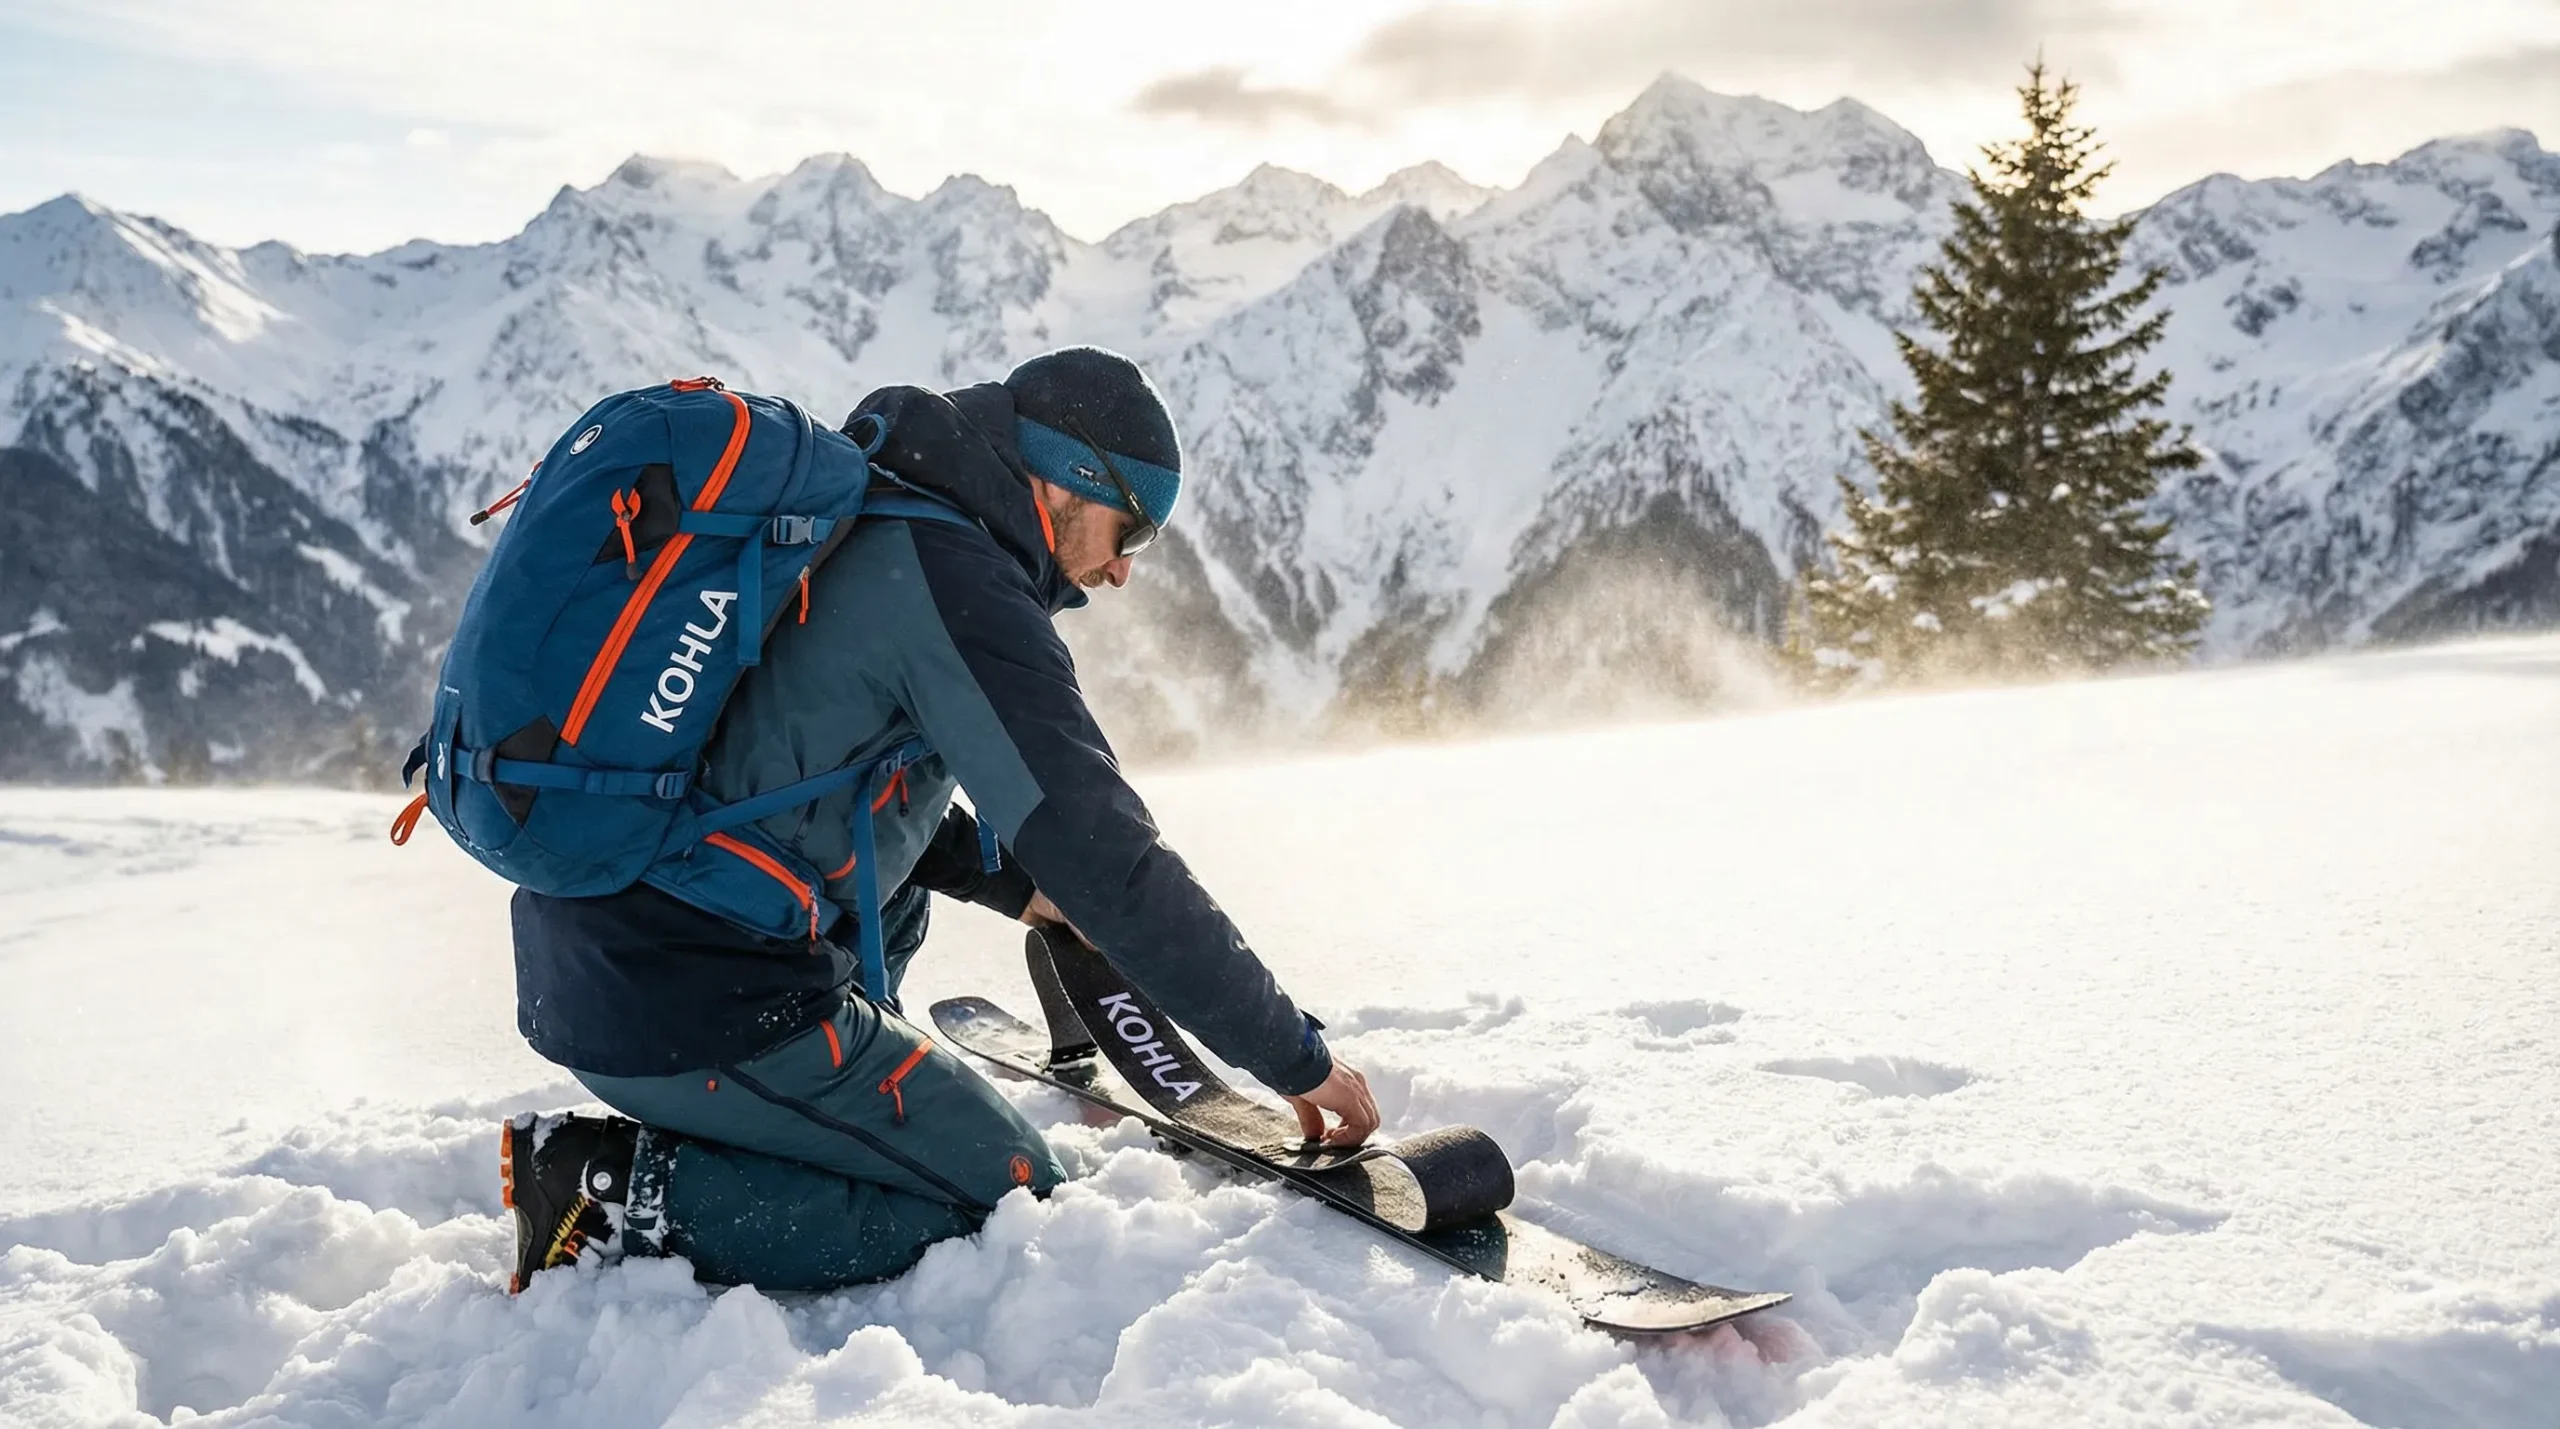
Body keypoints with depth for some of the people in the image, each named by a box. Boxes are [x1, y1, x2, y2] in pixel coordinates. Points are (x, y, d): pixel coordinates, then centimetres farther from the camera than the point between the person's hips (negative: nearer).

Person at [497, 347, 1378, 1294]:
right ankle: (635, 1196, -6)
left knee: (905, 872, 32)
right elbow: (1108, 863, -17)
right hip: (708, 1015, -10)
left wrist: (1011, 879, 28)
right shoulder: (958, 583, -14)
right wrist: (1295, 1056, -9)